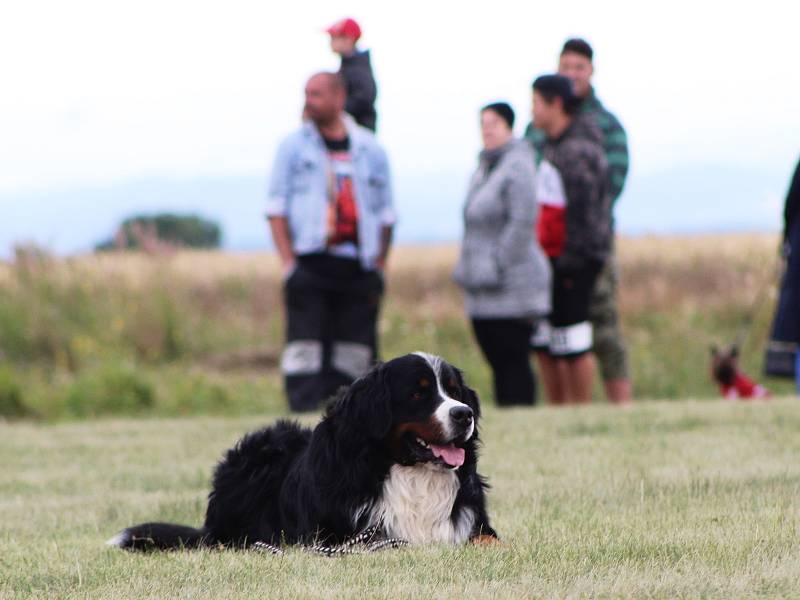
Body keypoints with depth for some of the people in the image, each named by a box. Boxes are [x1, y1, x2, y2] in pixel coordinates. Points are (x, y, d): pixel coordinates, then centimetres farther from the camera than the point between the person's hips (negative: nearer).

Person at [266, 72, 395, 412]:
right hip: (310, 265, -2)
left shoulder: (370, 150, 13)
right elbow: (276, 208, 4)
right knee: (306, 343, -10)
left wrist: (379, 266, 8)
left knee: (354, 350, 2)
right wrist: (289, 263, -6)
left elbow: (386, 215, 16)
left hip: (358, 267, 2)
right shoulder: (294, 146, 8)